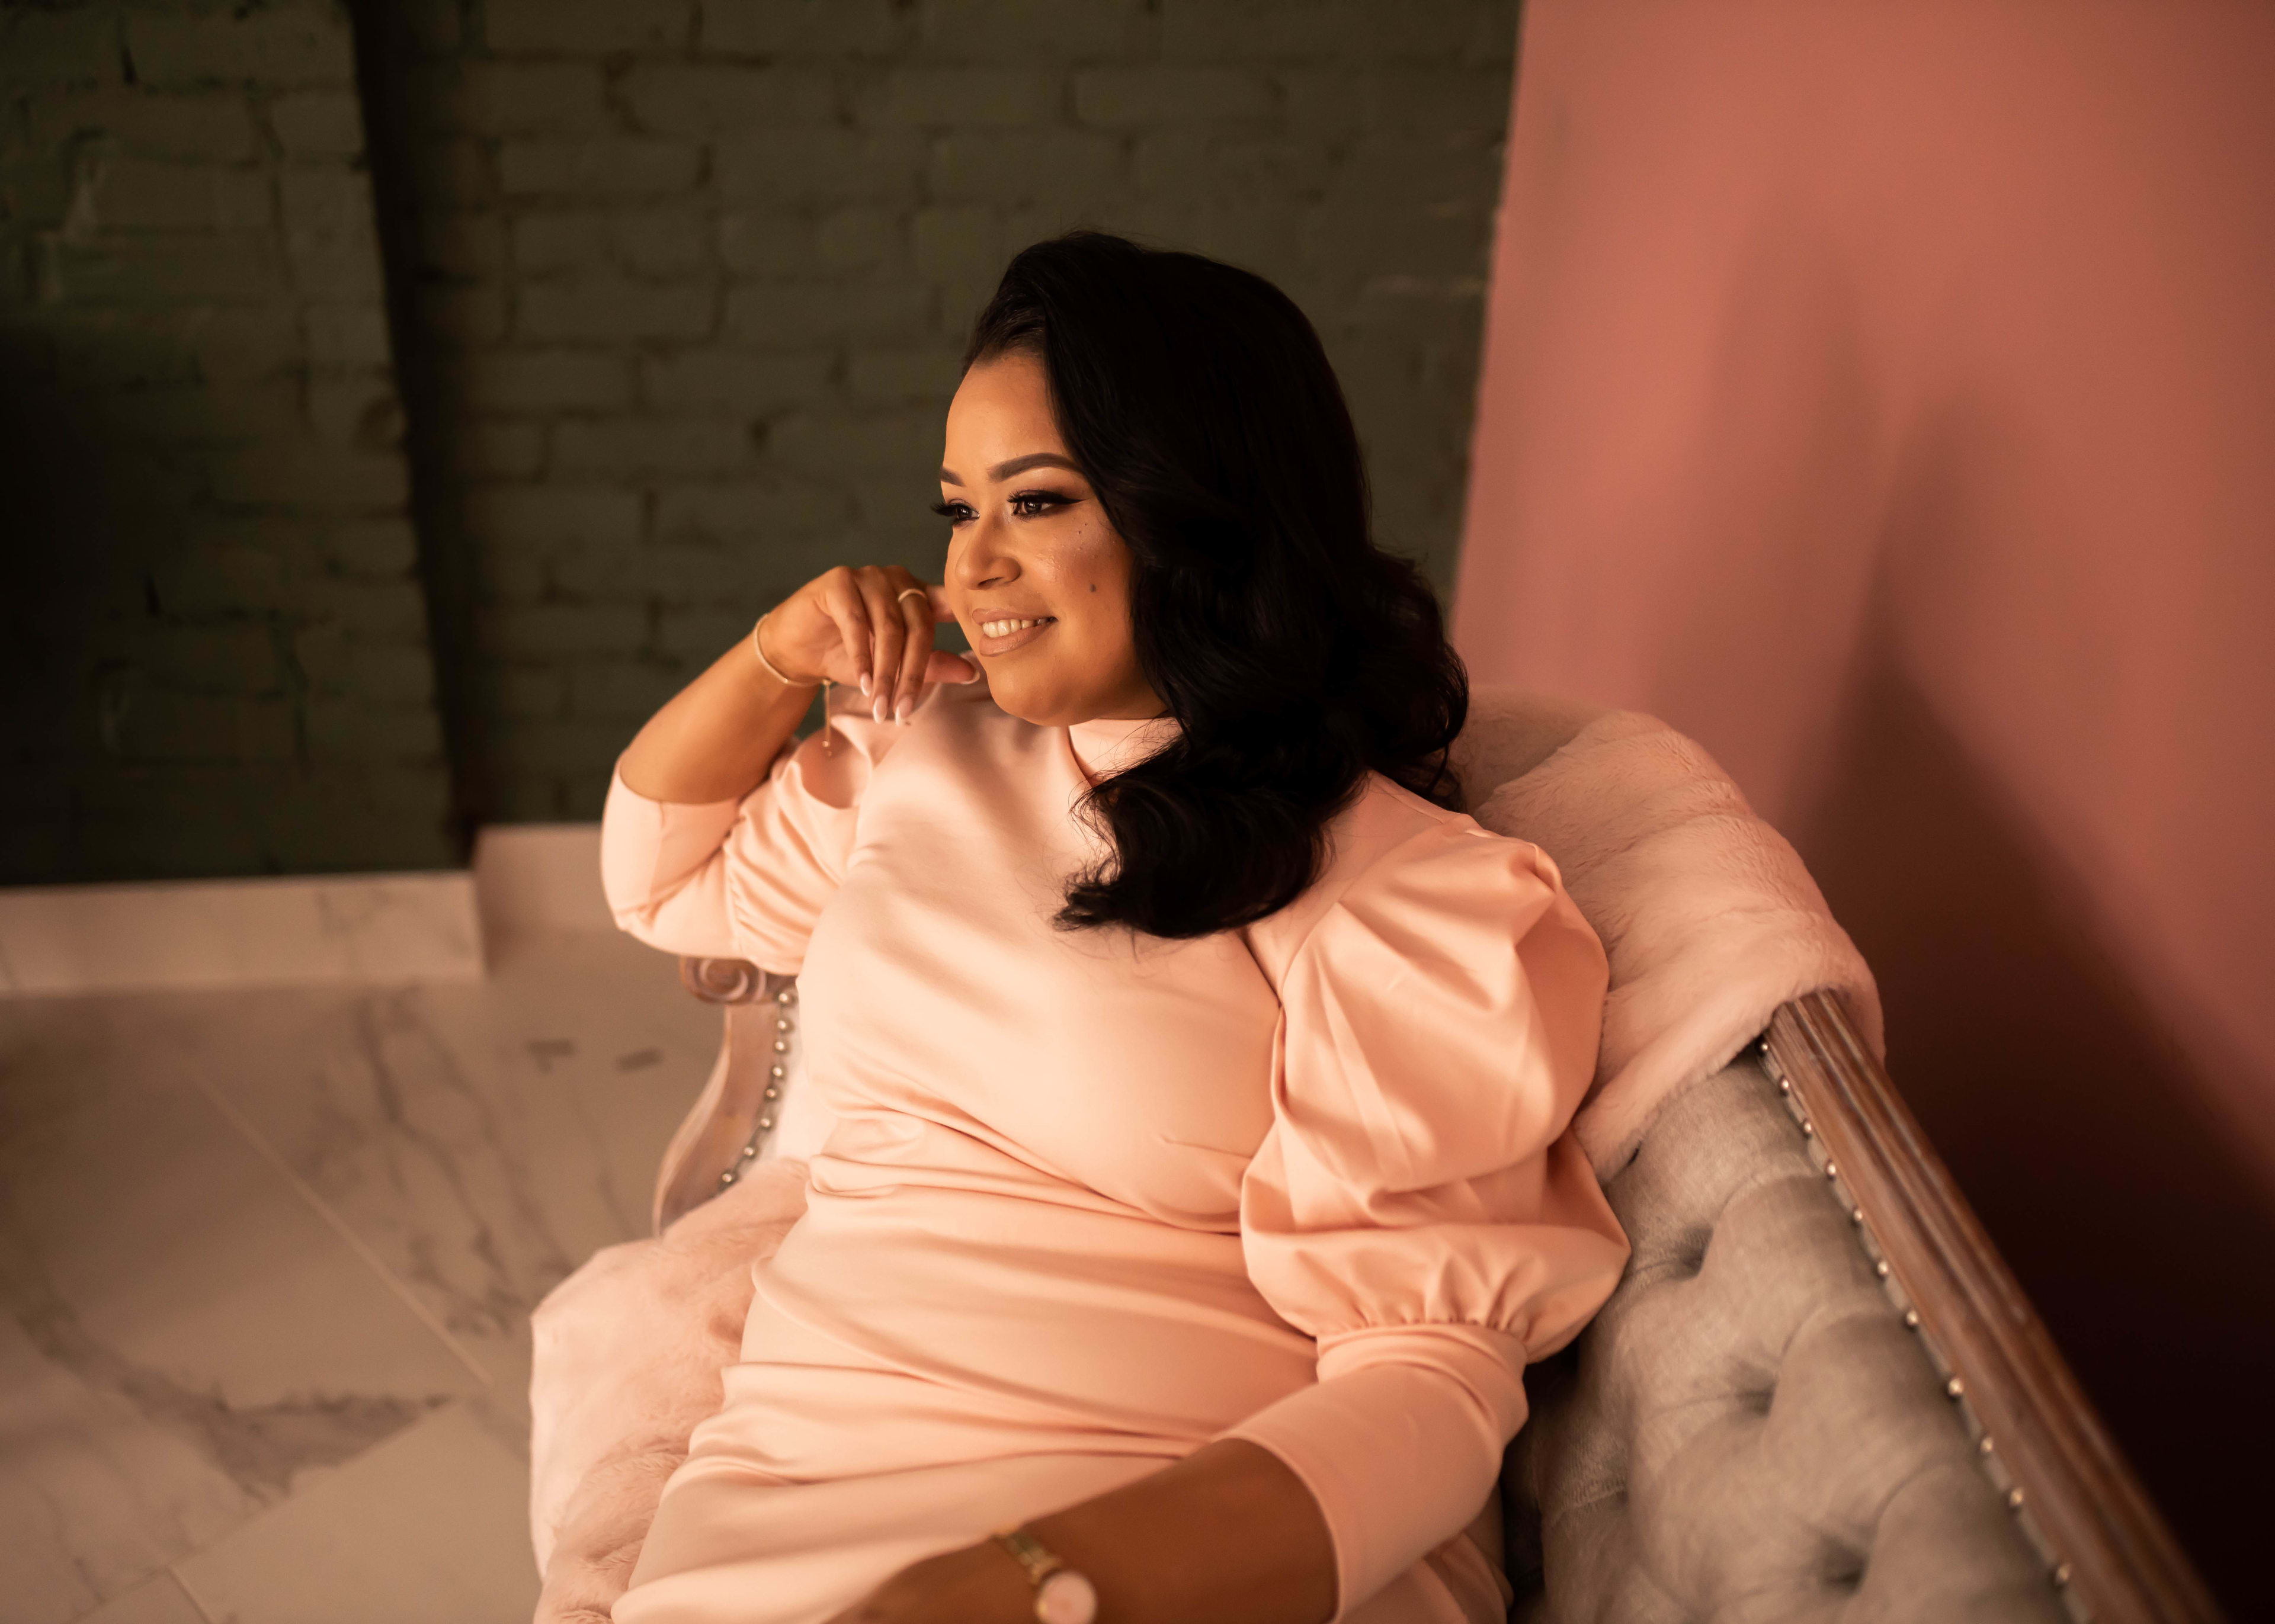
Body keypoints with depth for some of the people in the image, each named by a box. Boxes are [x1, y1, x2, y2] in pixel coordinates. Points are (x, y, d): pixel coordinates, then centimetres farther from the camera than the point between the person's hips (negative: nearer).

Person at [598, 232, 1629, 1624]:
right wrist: (784, 650, 12)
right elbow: (664, 878, 30)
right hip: (794, 1474, 5)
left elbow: (1430, 1378, -14)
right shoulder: (927, 753, 14)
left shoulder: (1398, 881, -7)